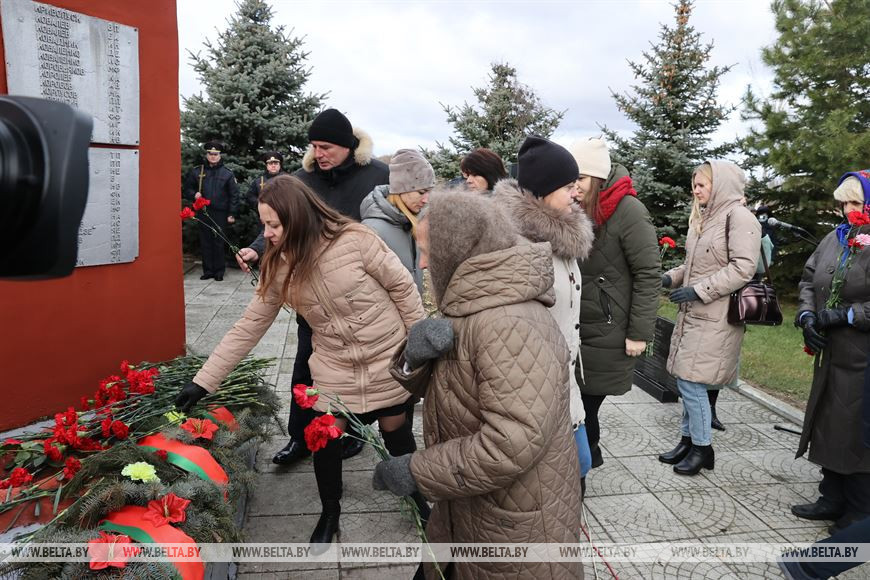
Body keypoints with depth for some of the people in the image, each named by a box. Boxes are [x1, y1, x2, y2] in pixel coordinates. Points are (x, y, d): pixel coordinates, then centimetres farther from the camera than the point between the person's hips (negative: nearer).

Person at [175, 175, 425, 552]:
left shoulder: (355, 241, -22)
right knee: (326, 439, 8)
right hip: (334, 369, 3)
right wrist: (203, 381, -5)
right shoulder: (278, 268, -8)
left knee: (396, 433, 14)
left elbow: (403, 288, -12)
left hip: (388, 360, -3)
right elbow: (248, 328, -3)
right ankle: (330, 511, 37)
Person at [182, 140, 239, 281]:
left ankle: (219, 271, 11)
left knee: (219, 242, 1)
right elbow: (187, 188, 17)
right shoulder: (197, 171, 8)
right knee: (205, 242, 6)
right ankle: (208, 270, 15)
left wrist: (232, 214, -4)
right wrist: (194, 194, -6)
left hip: (220, 213, -2)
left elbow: (234, 194, 0)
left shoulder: (227, 173, 1)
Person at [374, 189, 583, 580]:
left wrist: (416, 471, -26)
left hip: (516, 523, -8)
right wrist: (414, 354, -18)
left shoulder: (509, 327, -30)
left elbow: (513, 443, -36)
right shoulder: (472, 305, 3)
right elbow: (429, 384, 5)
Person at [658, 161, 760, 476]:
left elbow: (743, 269, -18)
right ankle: (688, 439, 26)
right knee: (687, 381, 12)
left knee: (691, 380, -5)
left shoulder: (739, 216, -10)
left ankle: (702, 448, 12)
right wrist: (672, 277, 5)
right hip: (692, 312, 8)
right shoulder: (701, 219, 16)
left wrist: (699, 290, -20)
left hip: (714, 317, -8)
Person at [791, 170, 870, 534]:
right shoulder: (836, 238, 8)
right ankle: (833, 499, 34)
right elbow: (808, 280, 14)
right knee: (829, 428, 16)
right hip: (832, 356, 7)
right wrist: (806, 315, -1)